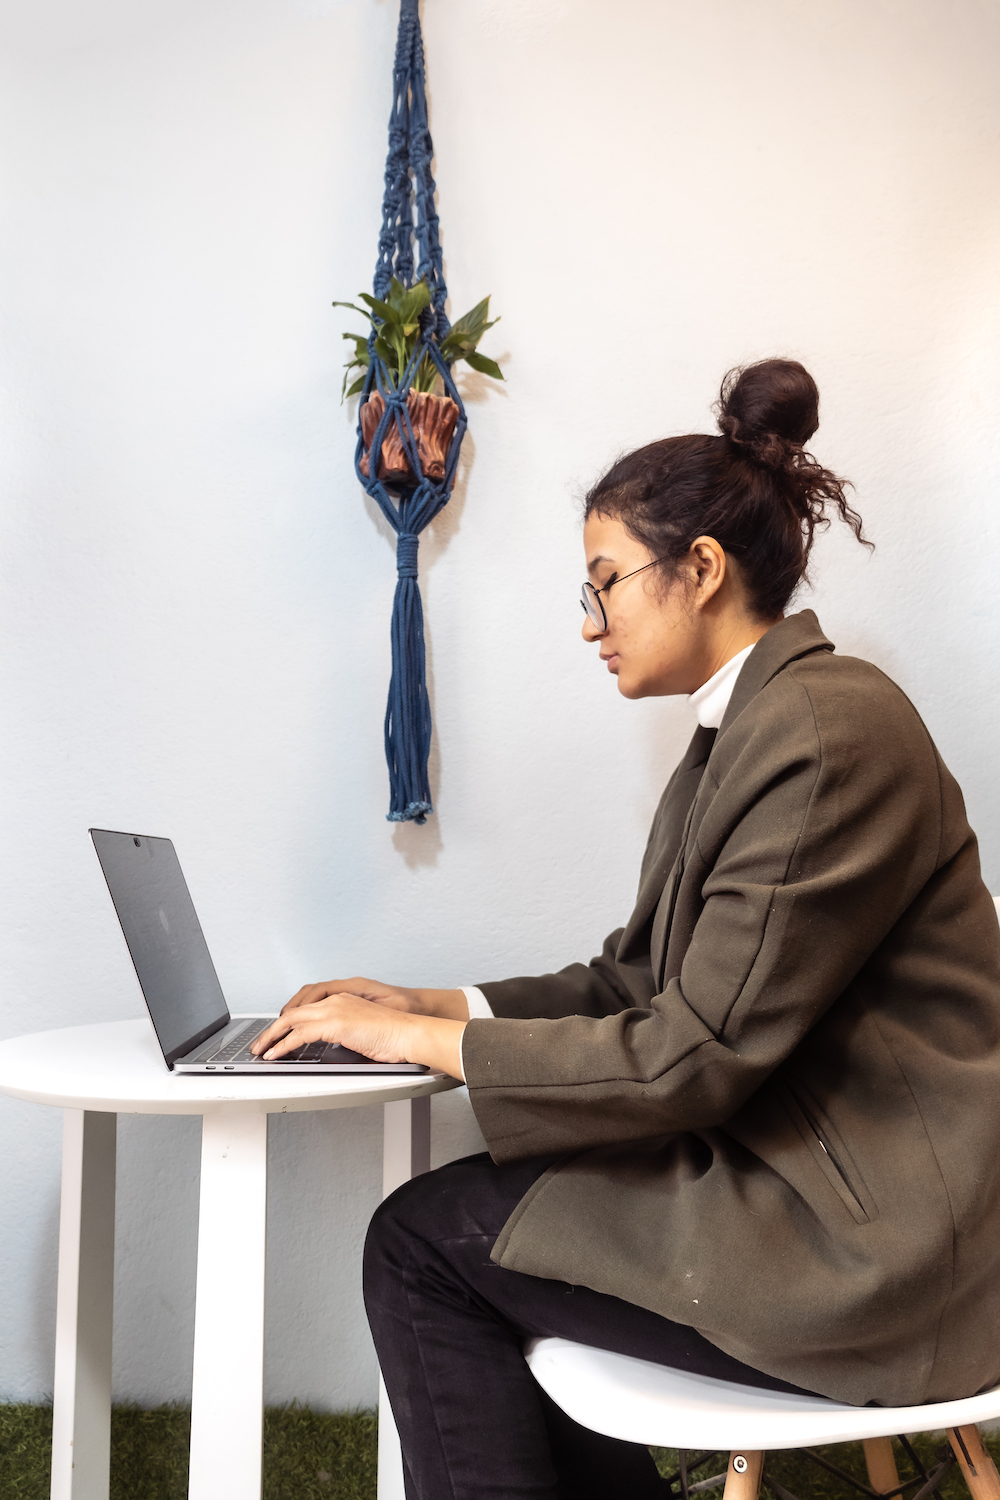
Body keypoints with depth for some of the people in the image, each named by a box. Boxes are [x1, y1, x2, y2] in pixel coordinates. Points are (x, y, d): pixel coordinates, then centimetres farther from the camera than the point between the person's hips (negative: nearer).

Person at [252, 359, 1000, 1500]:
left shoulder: (829, 731, -21)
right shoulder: (742, 730, 10)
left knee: (422, 1239, -5)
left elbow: (690, 1057, -21)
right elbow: (634, 983, 12)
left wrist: (425, 1038, -13)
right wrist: (424, 1003, 6)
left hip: (873, 1244, -9)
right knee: (464, 1216, 9)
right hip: (801, 1172, 9)